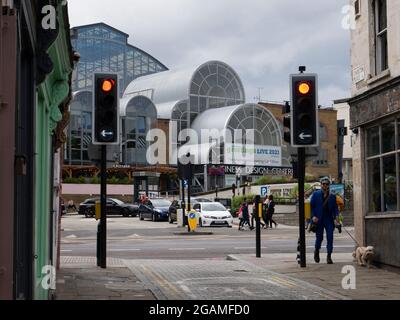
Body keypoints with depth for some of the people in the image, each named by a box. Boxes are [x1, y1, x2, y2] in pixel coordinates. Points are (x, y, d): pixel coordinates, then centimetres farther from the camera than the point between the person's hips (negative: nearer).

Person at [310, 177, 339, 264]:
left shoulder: (332, 196, 12)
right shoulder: (315, 194, 6)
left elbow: (335, 208, 9)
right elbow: (312, 206, 2)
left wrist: (336, 216, -9)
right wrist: (313, 216, -11)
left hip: (329, 219, 2)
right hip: (319, 220, -2)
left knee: (330, 237, -6)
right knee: (319, 237, 3)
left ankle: (329, 257, -1)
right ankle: (316, 251, 31)